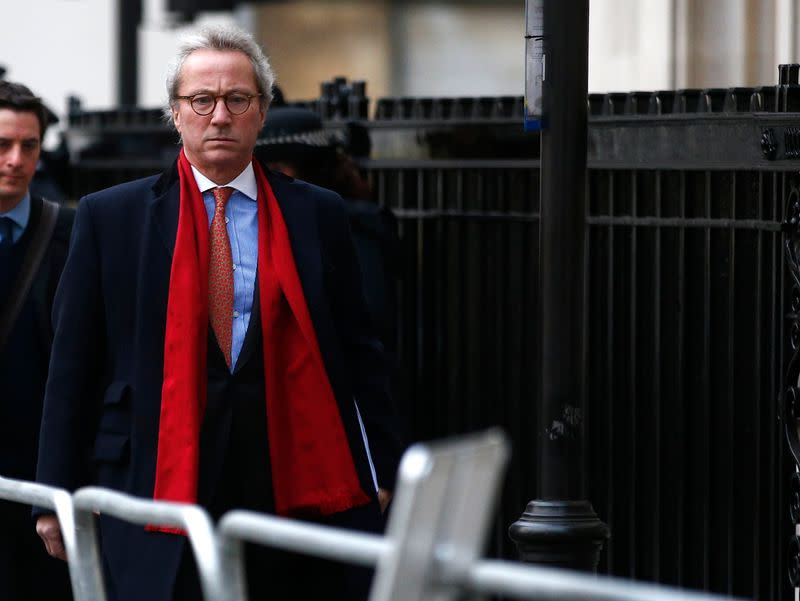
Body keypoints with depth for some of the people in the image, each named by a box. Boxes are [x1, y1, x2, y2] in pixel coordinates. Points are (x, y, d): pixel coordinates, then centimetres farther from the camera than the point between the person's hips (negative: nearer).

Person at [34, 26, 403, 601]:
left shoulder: (319, 214, 10)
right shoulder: (110, 217, 7)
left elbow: (358, 353, 12)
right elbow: (74, 364, 6)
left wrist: (384, 474, 7)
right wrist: (59, 497, 2)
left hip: (301, 491, 1)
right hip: (160, 488, -1)